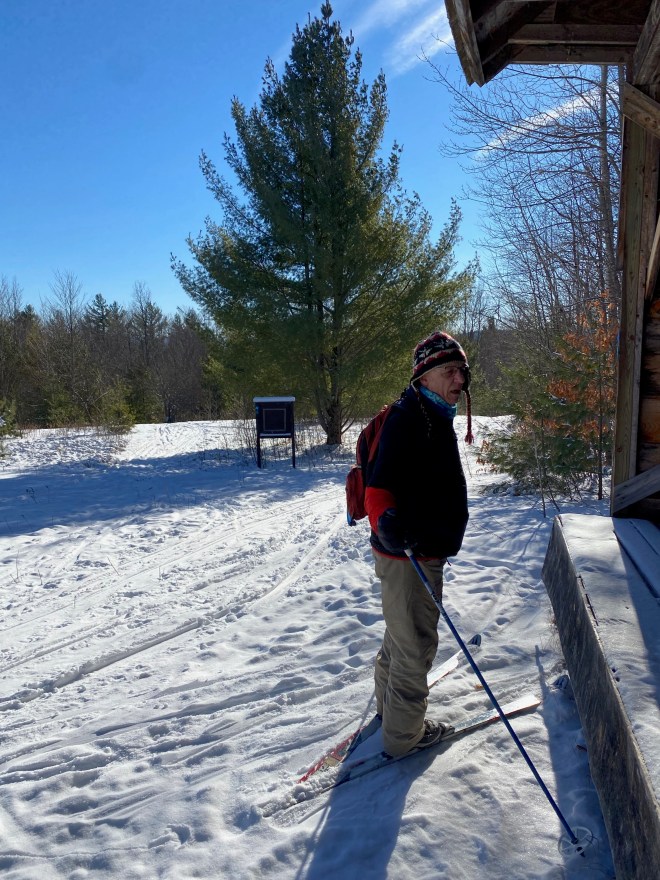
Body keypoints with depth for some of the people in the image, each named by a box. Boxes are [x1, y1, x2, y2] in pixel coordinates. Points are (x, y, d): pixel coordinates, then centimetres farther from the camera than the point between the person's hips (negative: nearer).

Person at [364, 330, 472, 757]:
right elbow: (380, 486, -29)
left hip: (424, 549, 10)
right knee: (416, 643, 4)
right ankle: (404, 733, 23)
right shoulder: (408, 418, -21)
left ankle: (390, 700, 47)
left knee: (403, 634, 26)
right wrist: (386, 521, -48)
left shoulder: (434, 417, 11)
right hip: (410, 553, -10)